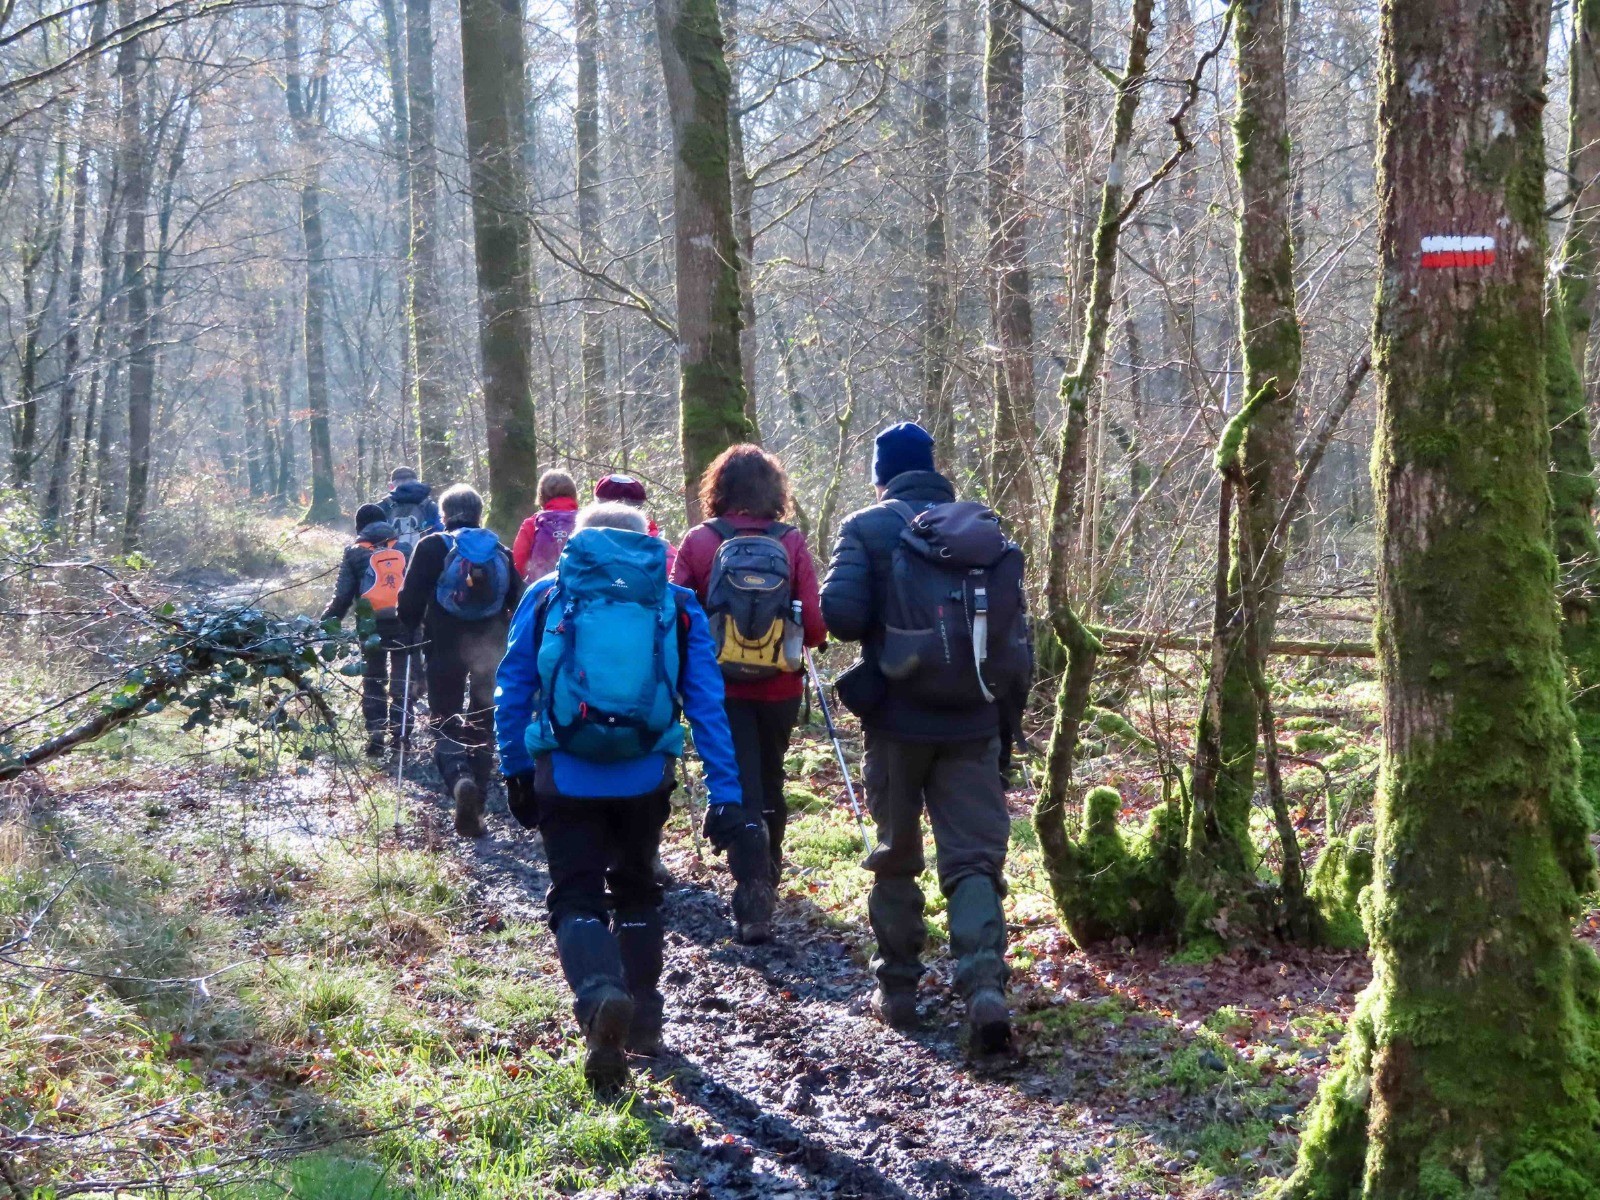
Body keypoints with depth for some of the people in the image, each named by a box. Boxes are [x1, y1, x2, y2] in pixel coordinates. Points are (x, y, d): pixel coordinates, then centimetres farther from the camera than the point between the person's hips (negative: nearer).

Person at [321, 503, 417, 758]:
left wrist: (325, 622, 8)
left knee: (373, 680, 11)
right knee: (401, 679, 10)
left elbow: (342, 596, -2)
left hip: (372, 625, -1)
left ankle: (375, 738, 5)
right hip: (404, 622, 1)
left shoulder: (355, 552, 2)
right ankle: (400, 735, 6)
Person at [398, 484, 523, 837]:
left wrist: (410, 626, 10)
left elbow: (411, 601, -7)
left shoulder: (432, 547, -4)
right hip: (489, 650, 3)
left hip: (445, 648, -2)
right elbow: (517, 604, 8)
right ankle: (473, 813, 11)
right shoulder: (501, 552, 7)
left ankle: (459, 778, -24)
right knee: (482, 727, 11)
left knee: (445, 724, 7)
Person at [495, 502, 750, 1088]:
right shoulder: (678, 605, 6)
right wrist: (725, 792, 1)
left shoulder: (545, 597, 4)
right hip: (646, 777, 2)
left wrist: (515, 771, 12)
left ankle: (600, 995, -26)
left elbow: (511, 692, 4)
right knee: (635, 892, 22)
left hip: (566, 775, -2)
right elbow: (707, 704, 1)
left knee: (576, 897, 3)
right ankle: (642, 1022, 24)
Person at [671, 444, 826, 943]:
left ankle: (753, 904, -12)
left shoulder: (699, 542, -7)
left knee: (739, 789, 1)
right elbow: (815, 624, -9)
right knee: (770, 784, 23)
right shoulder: (791, 542, -6)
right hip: (779, 688, 2)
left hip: (722, 687, -2)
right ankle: (768, 874, 43)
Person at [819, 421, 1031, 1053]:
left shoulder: (868, 528, -3)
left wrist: (874, 631, 8)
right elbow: (1016, 629, 8)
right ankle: (984, 985, -19)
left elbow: (840, 614, -15)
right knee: (975, 859, 1)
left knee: (896, 855, 14)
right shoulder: (985, 528, 8)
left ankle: (897, 988, 20)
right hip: (973, 723, 2)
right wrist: (1010, 706, 17)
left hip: (898, 719, -2)